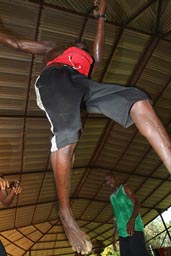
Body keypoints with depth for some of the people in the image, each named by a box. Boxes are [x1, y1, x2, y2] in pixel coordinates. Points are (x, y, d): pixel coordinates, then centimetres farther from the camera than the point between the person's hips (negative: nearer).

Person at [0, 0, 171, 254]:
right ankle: (65, 212, -22)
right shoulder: (53, 49, 42)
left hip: (81, 83, 3)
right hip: (55, 77, -2)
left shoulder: (88, 64, 44)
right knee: (67, 131, -33)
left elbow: (98, 57, 25)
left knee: (138, 98, -20)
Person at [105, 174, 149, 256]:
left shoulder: (124, 188, 5)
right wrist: (115, 233, 15)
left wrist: (131, 220, -23)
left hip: (133, 228, -6)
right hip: (122, 232, 6)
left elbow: (136, 203, -7)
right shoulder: (111, 197, 23)